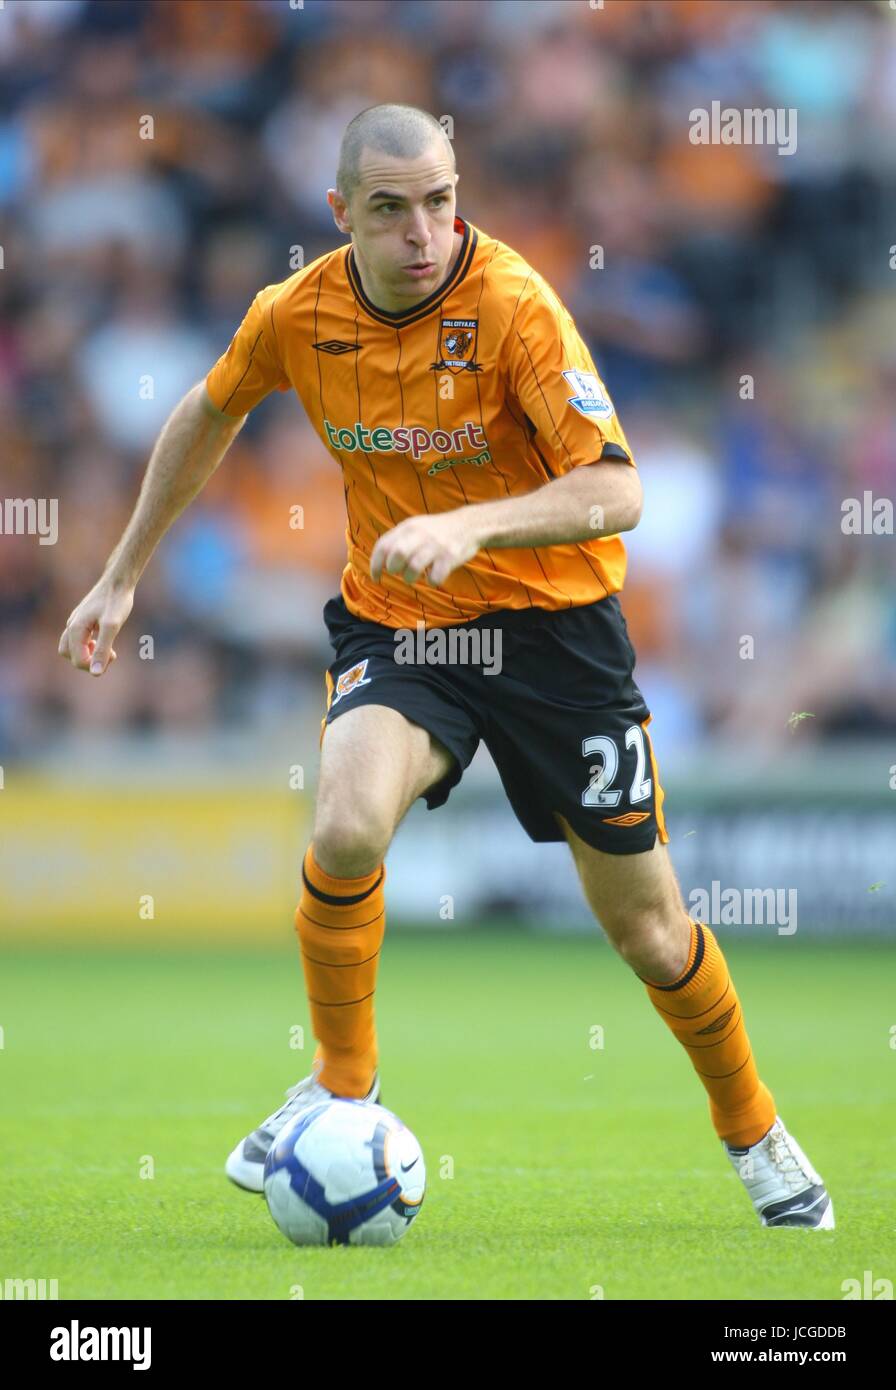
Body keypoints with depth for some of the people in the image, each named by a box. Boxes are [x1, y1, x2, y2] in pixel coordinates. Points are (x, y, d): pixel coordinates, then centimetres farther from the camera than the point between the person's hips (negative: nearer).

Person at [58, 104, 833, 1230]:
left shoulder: (514, 305, -22)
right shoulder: (296, 316, -8)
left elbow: (616, 491, -29)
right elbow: (206, 417, 14)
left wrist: (471, 526, -44)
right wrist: (122, 575, 18)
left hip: (551, 625, -2)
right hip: (394, 626, 2)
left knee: (645, 924, 4)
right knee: (346, 829, -28)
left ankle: (751, 1130, 31)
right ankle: (342, 1083, -4)